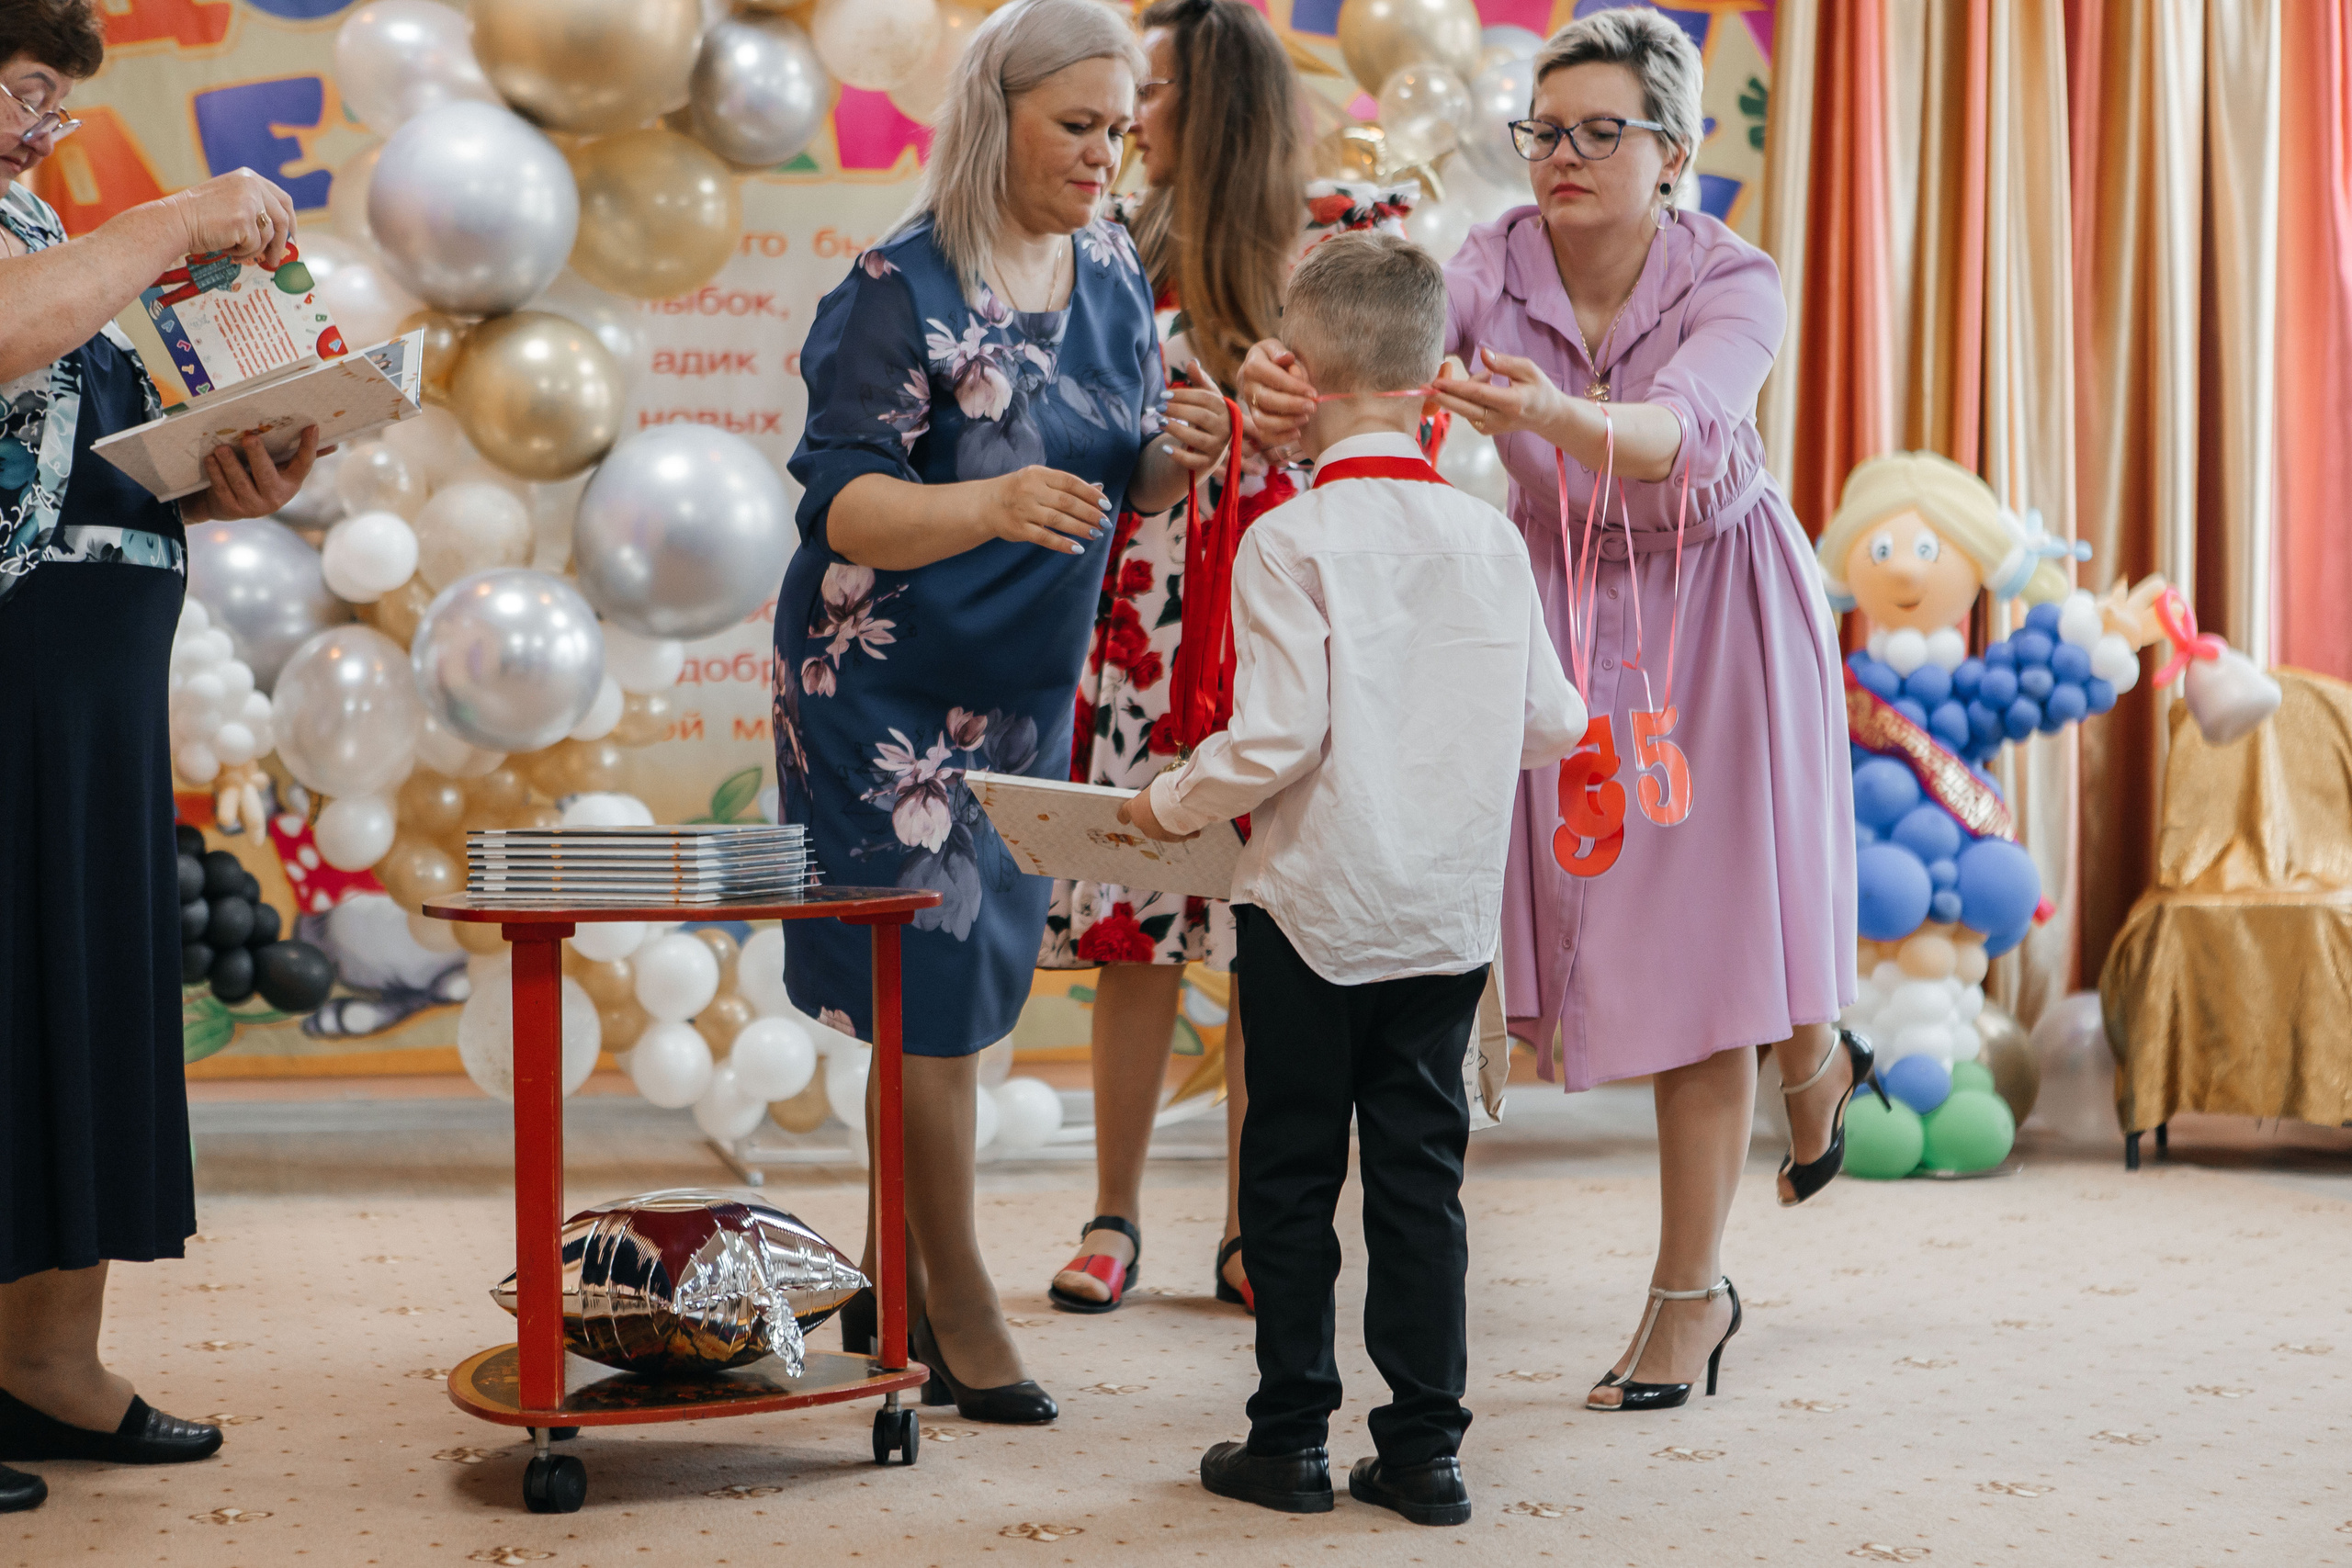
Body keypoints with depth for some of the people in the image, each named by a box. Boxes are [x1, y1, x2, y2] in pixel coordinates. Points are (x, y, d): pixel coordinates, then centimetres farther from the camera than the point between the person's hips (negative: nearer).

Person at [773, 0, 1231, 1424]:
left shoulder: (1113, 271, 4)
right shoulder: (901, 290, -17)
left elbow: (1128, 487, 10)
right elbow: (841, 504, -22)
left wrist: (1178, 454, -13)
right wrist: (990, 506, -39)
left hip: (1030, 683, 7)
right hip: (893, 683, -7)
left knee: (981, 972, 12)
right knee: (936, 980, -4)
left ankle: (894, 1277, 26)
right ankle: (959, 1306, 9)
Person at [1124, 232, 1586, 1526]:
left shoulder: (1290, 540, -12)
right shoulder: (1490, 536, 1)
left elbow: (1277, 739, -17)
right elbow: (1548, 724, 6)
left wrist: (1170, 808, -1)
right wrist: (1576, 728, 29)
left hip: (1314, 907, -4)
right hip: (1452, 910, 4)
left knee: (1291, 1174, 9)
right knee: (1421, 1171, 11)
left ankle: (1289, 1440, 16)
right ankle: (1425, 1449, 15)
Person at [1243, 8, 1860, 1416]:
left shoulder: (1735, 285, -23)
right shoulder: (1497, 266, -16)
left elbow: (1680, 426, -44)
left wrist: (1550, 415, -65)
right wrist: (1292, 377, -58)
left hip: (1711, 619, -3)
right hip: (1567, 614, 3)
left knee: (1704, 925, -4)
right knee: (1601, 914, 7)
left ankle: (1690, 1292, 7)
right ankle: (1813, 1061, 42)